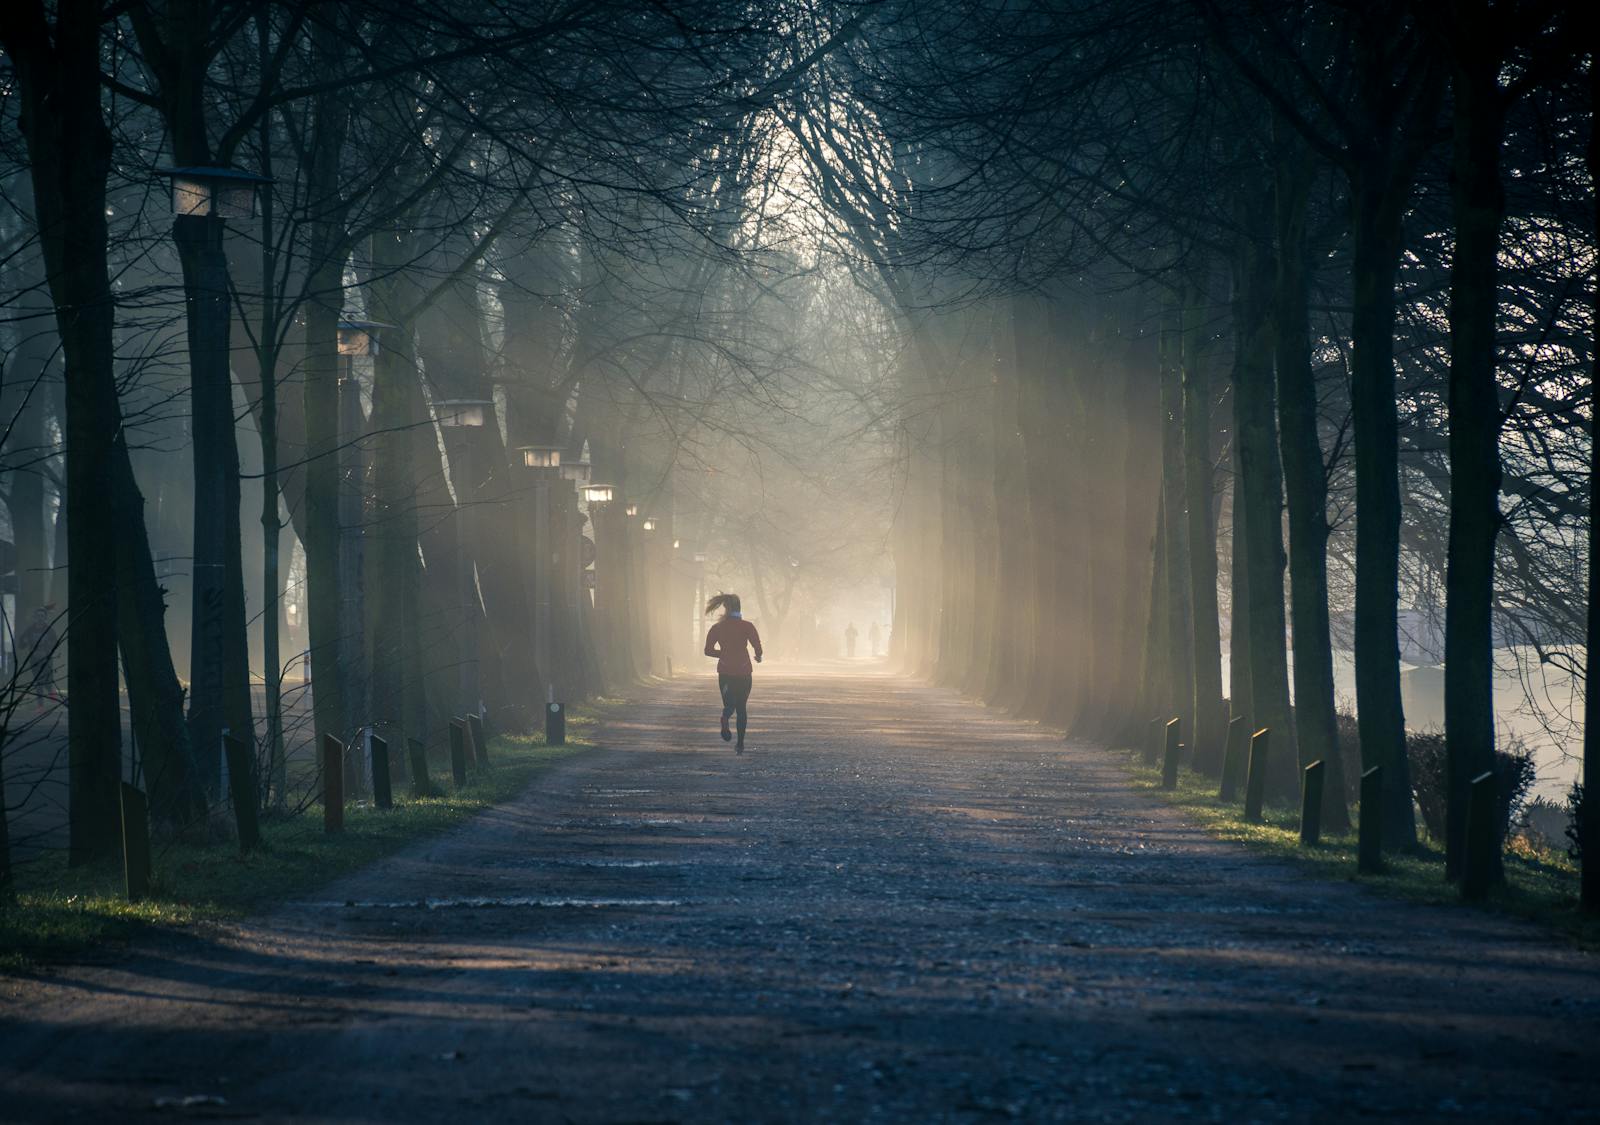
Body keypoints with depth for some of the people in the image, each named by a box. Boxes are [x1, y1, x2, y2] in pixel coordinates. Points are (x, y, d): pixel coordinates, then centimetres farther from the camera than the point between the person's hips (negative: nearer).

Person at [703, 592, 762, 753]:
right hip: (744, 671, 0)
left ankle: (725, 718, -27)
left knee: (730, 704, 10)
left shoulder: (717, 628, 1)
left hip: (725, 671, 0)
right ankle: (740, 743, 9)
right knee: (741, 707, 14)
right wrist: (758, 657, 11)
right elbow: (757, 645, -12)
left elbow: (708, 650, 1)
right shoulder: (747, 626, -4)